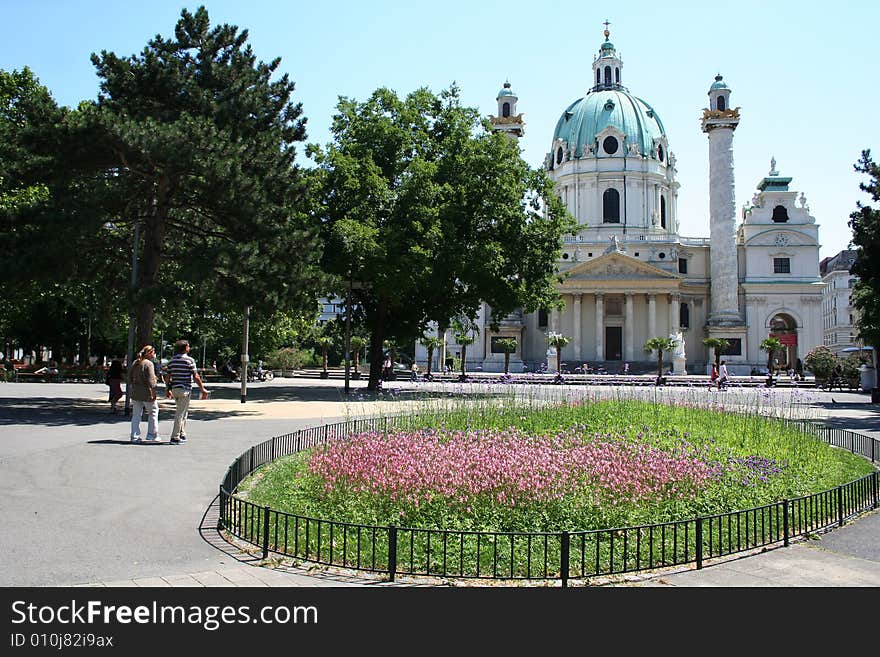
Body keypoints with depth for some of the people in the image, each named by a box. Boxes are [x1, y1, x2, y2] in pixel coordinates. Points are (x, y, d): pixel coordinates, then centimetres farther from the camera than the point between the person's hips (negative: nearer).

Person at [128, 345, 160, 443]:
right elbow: (150, 380, -16)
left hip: (135, 392, 7)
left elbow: (130, 377, 14)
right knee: (153, 412, 8)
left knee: (136, 414, 11)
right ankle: (152, 435, 10)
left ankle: (134, 436, 10)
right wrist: (153, 393, -12)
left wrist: (132, 390, 20)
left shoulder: (134, 363, 10)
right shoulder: (149, 364, -13)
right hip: (146, 392, -7)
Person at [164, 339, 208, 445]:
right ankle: (175, 438, -4)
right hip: (185, 389, -7)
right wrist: (202, 389, -5)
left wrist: (167, 389, 19)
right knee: (180, 413, -4)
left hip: (175, 389, 7)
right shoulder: (189, 360, -10)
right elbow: (196, 377, -11)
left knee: (183, 412, 20)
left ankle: (182, 435, 24)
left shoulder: (172, 360, 8)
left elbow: (167, 376, 9)